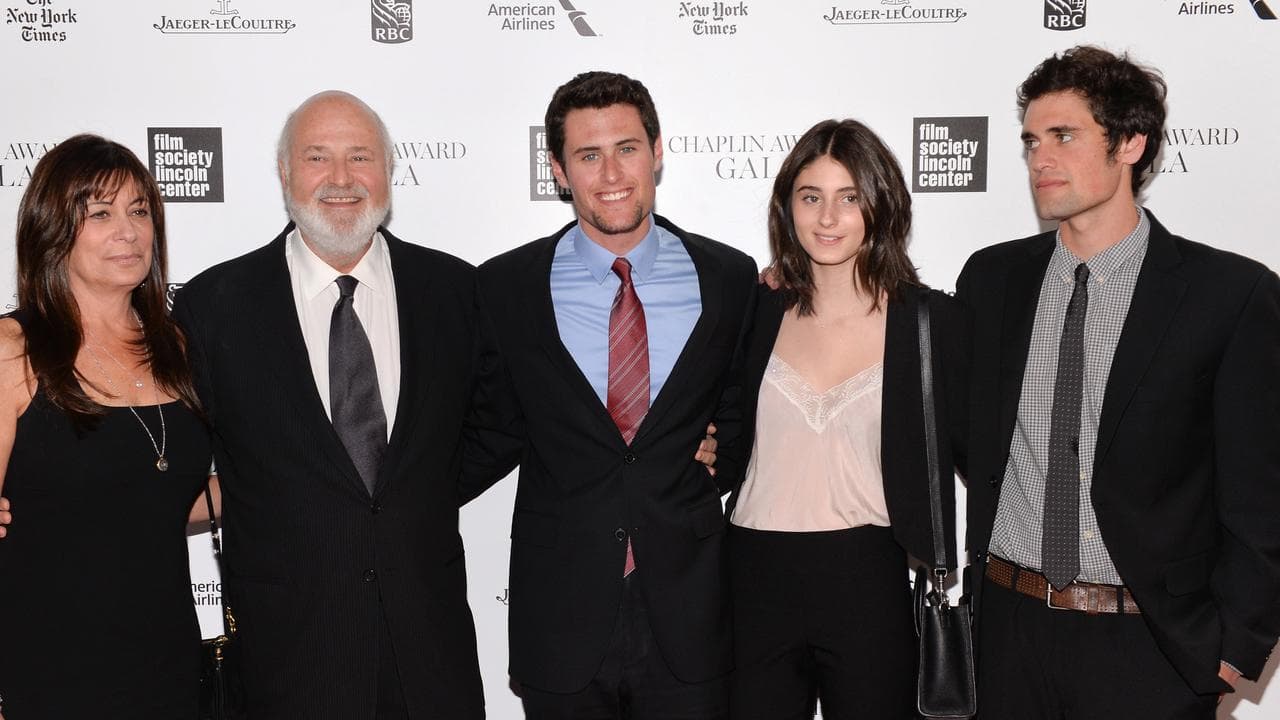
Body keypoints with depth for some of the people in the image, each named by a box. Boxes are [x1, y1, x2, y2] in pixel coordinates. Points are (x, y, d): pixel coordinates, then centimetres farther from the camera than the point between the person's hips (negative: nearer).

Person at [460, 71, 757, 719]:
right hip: (560, 623, 0)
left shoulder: (731, 278, 0)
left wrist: (723, 452, -4)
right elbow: (492, 434, 4)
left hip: (688, 617, 1)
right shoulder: (504, 288, -2)